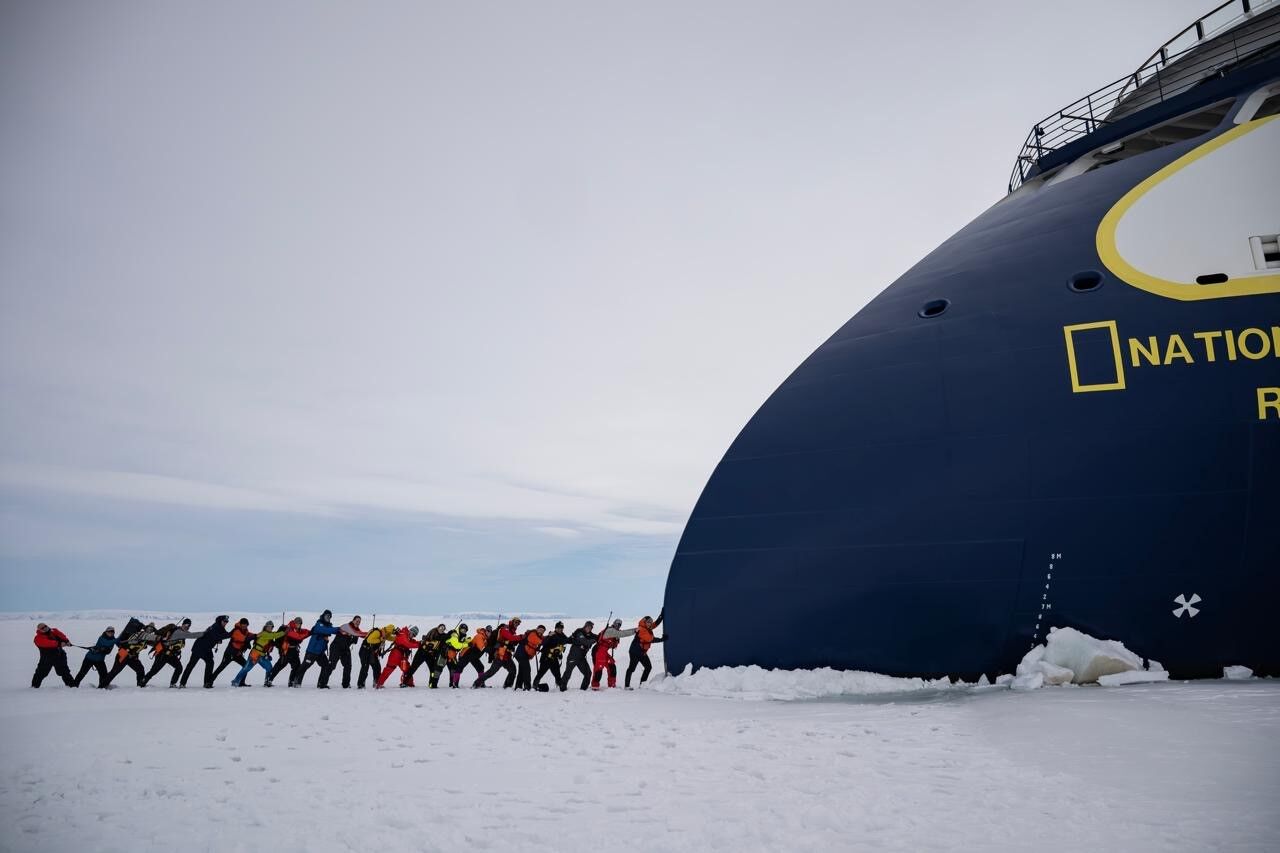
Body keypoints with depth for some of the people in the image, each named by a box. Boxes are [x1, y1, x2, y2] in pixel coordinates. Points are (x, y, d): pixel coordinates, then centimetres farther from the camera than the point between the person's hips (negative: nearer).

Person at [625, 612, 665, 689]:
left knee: (648, 667, 9)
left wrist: (661, 615, 1)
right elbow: (651, 639, -28)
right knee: (632, 668, -5)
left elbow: (656, 623, 11)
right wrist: (661, 639, -25)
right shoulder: (641, 630, -23)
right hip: (635, 652, -10)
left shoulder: (647, 628, 6)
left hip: (642, 652, 10)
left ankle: (642, 684, 15)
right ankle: (627, 685, -1)